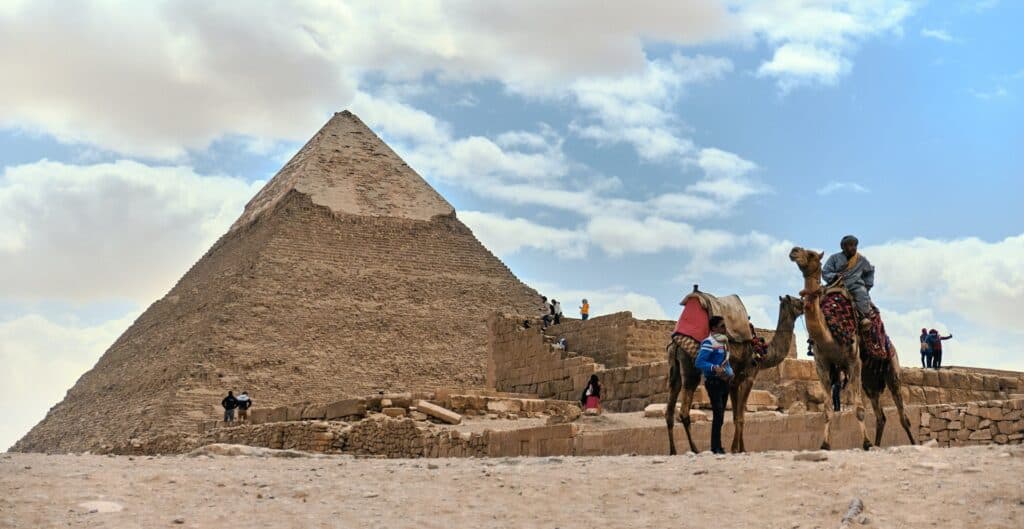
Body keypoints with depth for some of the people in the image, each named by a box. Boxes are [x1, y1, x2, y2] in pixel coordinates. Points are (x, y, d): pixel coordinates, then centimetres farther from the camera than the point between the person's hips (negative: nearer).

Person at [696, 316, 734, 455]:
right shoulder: (709, 343, -13)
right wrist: (714, 368, -36)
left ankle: (717, 446, 17)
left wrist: (730, 372, 6)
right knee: (718, 415, -13)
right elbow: (699, 362, -22)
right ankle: (716, 447, -9)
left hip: (724, 381, 9)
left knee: (720, 416, 11)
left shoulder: (724, 341, 13)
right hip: (714, 381, -9)